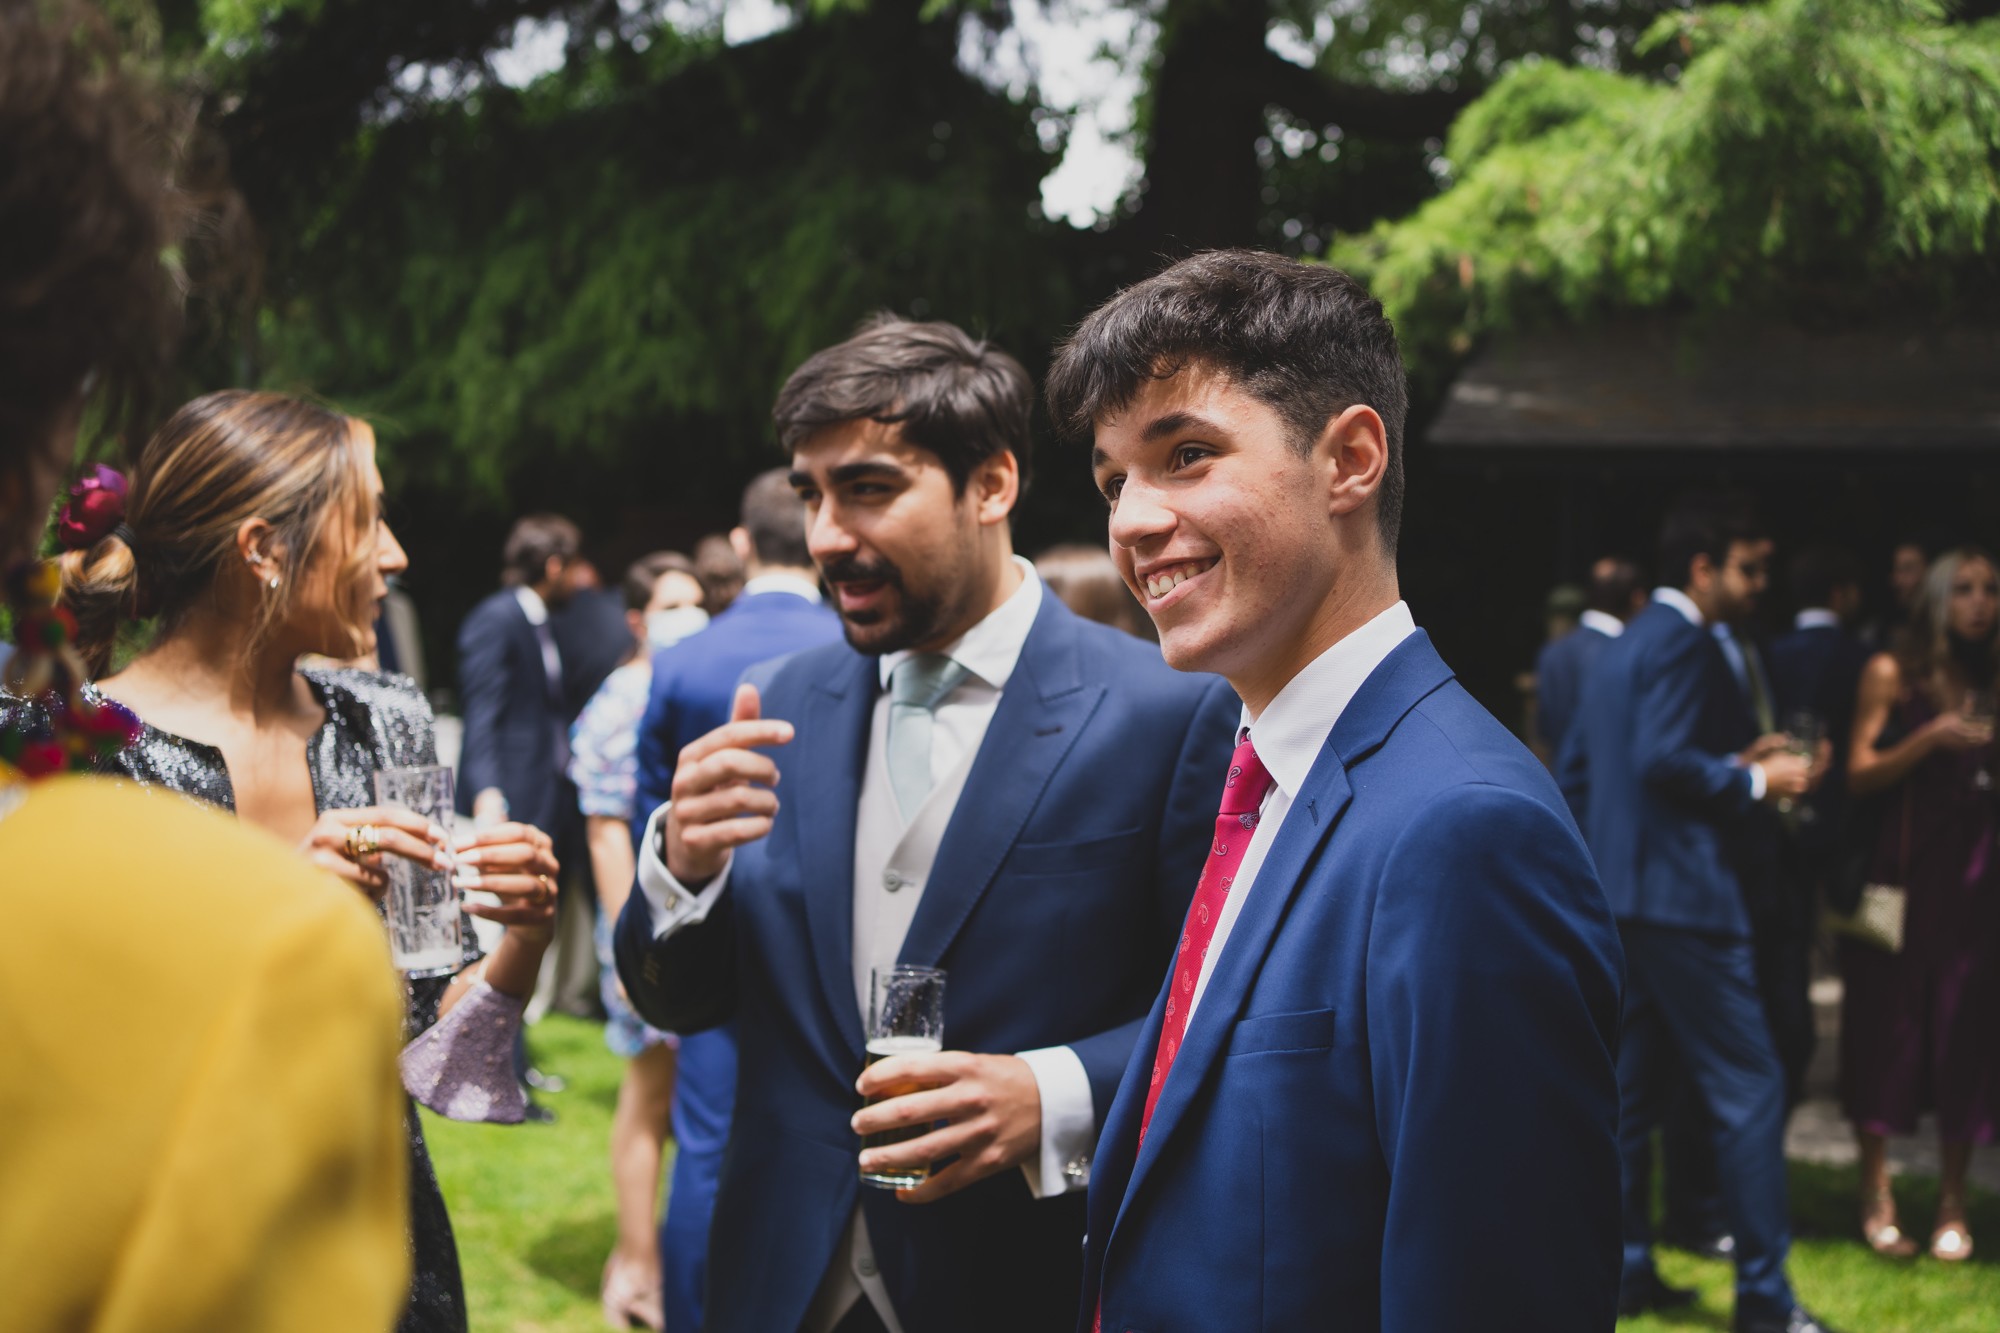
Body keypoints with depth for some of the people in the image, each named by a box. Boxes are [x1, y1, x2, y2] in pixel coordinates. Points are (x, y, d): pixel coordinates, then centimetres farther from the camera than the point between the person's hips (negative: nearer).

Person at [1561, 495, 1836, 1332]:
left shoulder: (1622, 647, 18)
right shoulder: (1683, 642, -11)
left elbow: (1574, 775, 20)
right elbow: (1664, 759, -23)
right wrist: (1754, 781, -10)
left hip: (1621, 896, 10)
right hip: (1681, 892, -10)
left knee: (1634, 1086, 14)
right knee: (1748, 1085, -7)